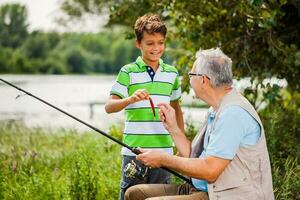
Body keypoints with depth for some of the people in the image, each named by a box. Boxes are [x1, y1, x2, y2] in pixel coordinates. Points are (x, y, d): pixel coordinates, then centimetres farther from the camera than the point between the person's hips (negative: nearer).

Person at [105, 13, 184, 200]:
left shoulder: (172, 73, 10)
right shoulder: (128, 72, -2)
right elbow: (109, 106, -9)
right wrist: (131, 99, -27)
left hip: (163, 150, 3)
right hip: (134, 150, -3)